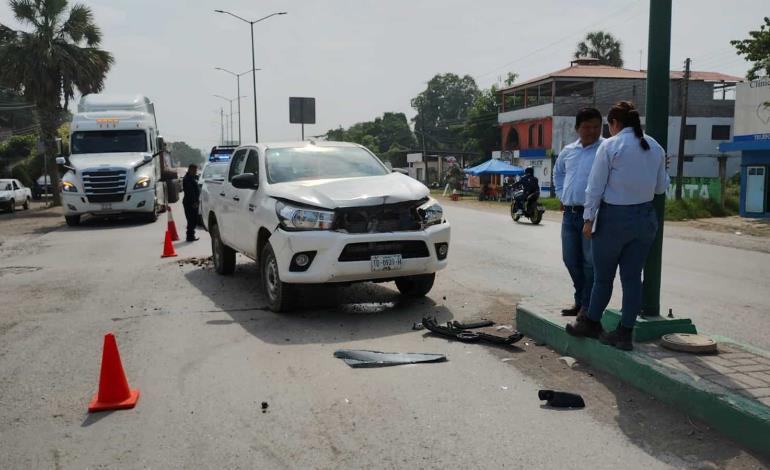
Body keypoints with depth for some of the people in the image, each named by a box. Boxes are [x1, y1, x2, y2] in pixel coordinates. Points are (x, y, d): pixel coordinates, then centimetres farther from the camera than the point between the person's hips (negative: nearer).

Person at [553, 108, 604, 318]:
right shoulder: (568, 151, 12)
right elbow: (558, 173, 29)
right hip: (569, 214, 6)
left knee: (590, 261, 0)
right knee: (570, 259, 14)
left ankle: (587, 305, 11)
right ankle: (580, 300, 29)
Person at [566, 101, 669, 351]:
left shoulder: (610, 146, -10)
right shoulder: (655, 147, 6)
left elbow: (596, 186, -11)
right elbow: (661, 186, 13)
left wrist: (589, 218, -5)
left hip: (614, 217, -5)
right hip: (646, 216, 5)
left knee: (603, 276, 10)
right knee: (633, 277, 9)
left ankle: (592, 323, 27)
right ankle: (625, 334, 14)